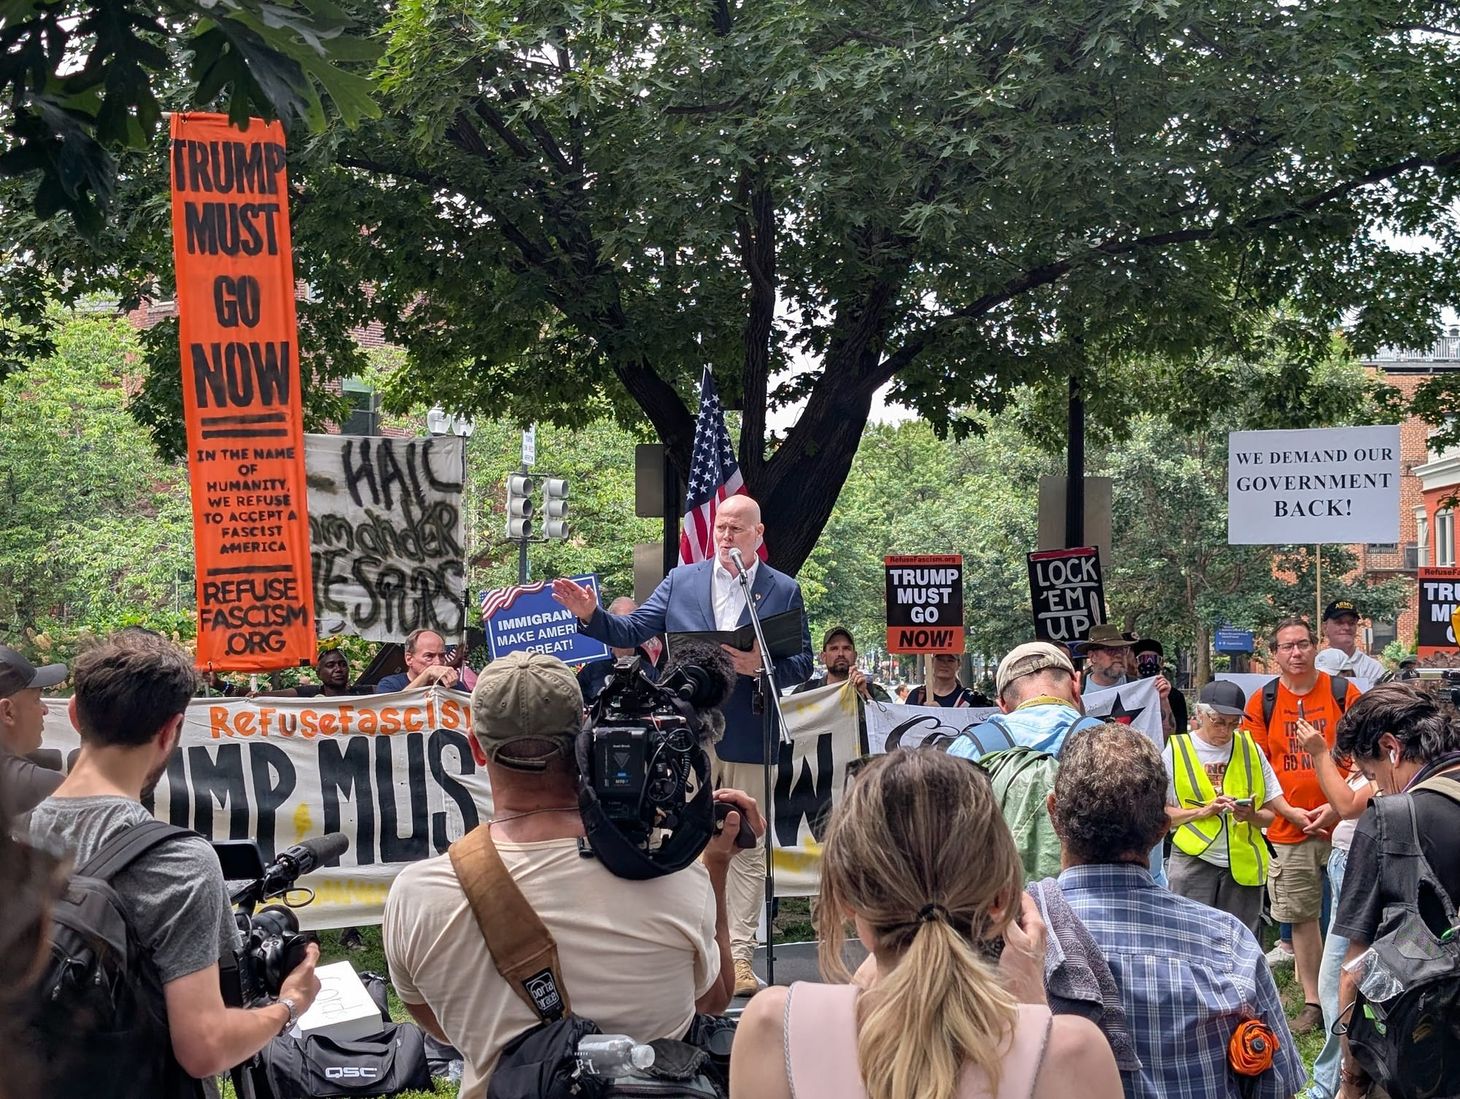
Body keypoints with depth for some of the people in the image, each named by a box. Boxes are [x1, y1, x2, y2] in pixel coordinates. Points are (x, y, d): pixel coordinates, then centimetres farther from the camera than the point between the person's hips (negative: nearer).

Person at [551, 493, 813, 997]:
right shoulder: (681, 581, 7)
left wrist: (761, 667, -18)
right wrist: (591, 615, -13)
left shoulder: (785, 591, 3)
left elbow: (803, 664, 0)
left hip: (748, 740, -1)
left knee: (747, 847, 4)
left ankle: (740, 954, 12)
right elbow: (631, 631, 4)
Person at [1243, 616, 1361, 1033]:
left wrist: (1339, 804, -10)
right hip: (1288, 829, 1)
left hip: (1343, 823, -1)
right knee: (1301, 915, 8)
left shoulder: (1343, 692, 0)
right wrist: (1289, 811, -6)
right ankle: (1312, 1001, 19)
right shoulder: (1262, 702, 3)